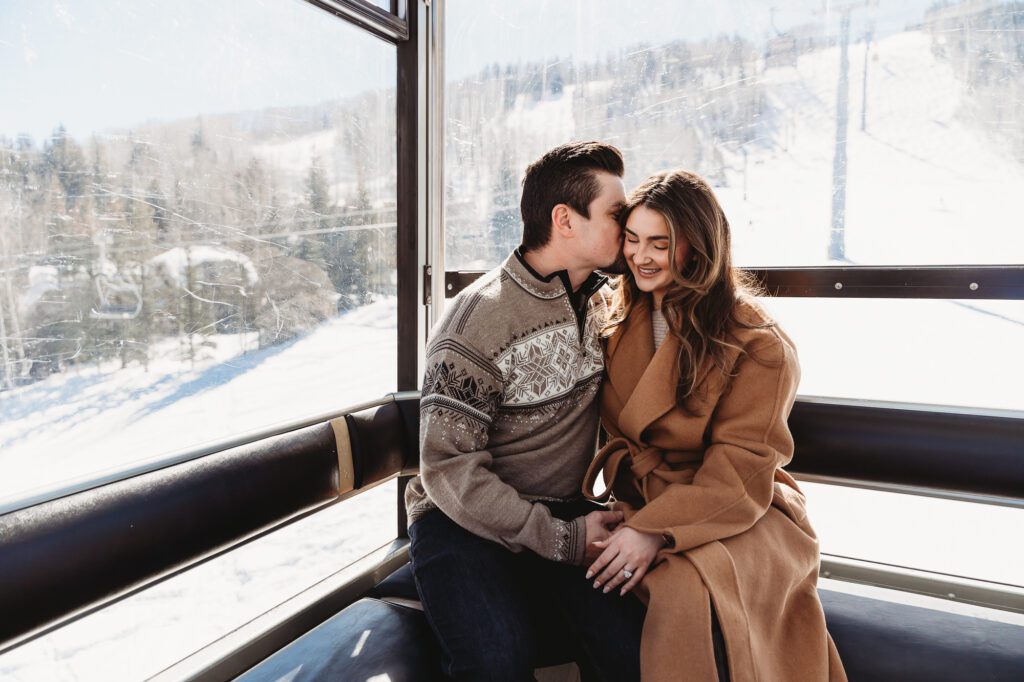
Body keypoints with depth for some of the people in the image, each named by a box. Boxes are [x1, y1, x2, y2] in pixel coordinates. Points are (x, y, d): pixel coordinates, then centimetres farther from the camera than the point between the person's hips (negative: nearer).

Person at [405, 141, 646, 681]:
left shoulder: (600, 300, 6)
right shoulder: (474, 326, -17)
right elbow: (450, 471, -17)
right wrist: (561, 539, -17)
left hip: (567, 512, 5)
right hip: (467, 521, -4)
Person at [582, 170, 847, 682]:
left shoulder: (757, 344, -10)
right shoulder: (618, 321, 8)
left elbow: (742, 469, -14)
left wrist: (657, 529, -26)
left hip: (737, 515, -5)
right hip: (637, 503, 6)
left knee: (686, 586, -35)